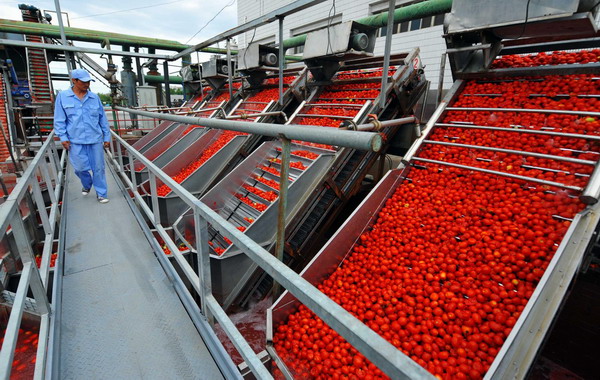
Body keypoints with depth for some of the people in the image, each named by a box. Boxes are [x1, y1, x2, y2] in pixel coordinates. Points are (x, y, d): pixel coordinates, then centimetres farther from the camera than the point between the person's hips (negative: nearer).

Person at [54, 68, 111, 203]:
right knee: (80, 168, 5)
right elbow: (60, 120, 2)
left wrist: (107, 137, 6)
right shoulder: (62, 96, 1)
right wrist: (63, 137, -4)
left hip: (95, 139, 1)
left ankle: (101, 193, 16)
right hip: (76, 140, 0)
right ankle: (87, 185, 35)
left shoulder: (94, 97, 4)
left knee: (98, 168, 4)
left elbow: (103, 119, 7)